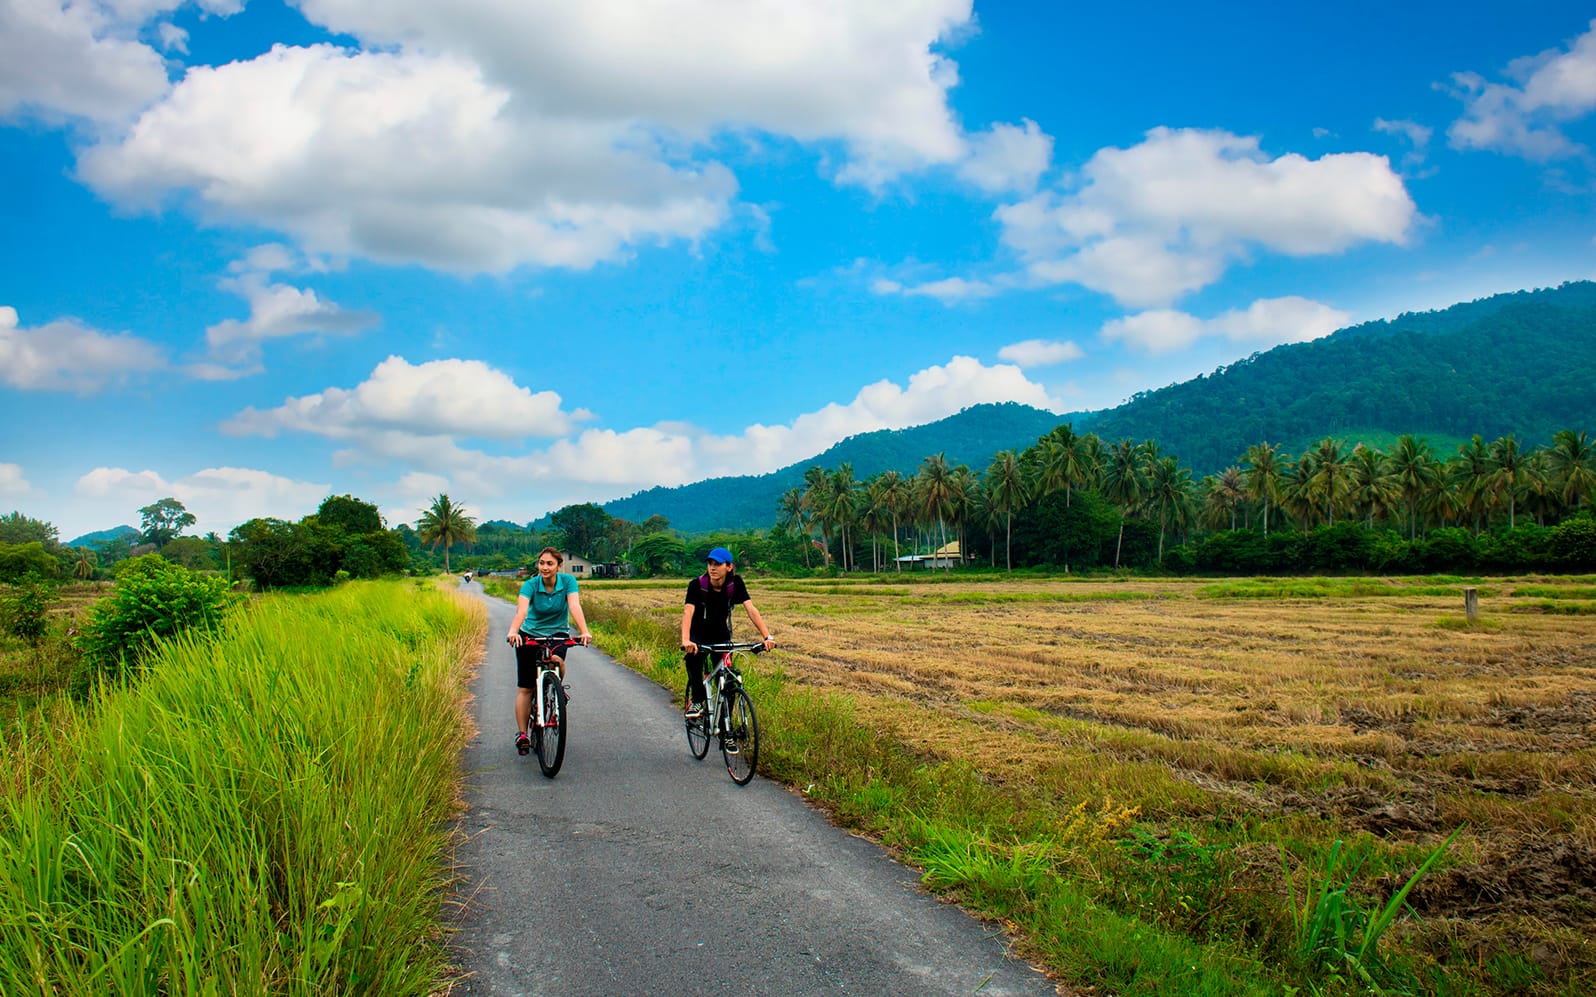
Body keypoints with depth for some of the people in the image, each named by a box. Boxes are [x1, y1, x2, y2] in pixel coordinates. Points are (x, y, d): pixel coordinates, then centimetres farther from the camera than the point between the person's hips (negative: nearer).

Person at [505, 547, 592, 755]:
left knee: (557, 661, -33)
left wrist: (584, 632, -46)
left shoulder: (568, 582, -16)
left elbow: (575, 607, -29)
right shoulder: (530, 585, -18)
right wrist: (513, 632, -54)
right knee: (525, 687, -2)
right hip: (530, 635, 0)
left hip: (558, 634, 0)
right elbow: (521, 611, -34)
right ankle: (522, 734, 8)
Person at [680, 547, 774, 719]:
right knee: (693, 657, -33)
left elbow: (751, 609, -23)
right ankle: (696, 701, -15)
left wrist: (767, 637, -35)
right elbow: (688, 612, -35)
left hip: (721, 635, 2)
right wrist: (685, 640, -52)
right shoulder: (697, 585, -23)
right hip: (699, 635, -2)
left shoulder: (735, 584, -17)